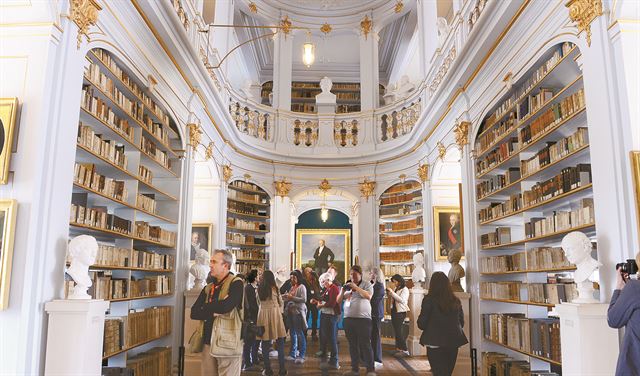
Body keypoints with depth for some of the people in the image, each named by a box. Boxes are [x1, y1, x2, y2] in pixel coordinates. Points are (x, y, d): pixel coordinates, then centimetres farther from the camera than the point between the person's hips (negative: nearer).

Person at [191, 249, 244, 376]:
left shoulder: (236, 284, -7)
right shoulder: (208, 288, 13)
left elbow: (226, 306, -23)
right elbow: (194, 313, 6)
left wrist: (205, 307, -5)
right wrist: (212, 313, -12)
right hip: (208, 342, 6)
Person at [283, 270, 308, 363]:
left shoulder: (301, 287, -6)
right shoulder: (292, 287, 16)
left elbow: (304, 299, -16)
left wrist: (292, 297, -18)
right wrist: (286, 297, 2)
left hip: (298, 312, -8)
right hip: (291, 312, 8)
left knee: (299, 333, -6)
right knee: (292, 333, 12)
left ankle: (301, 356, -1)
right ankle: (293, 354, 21)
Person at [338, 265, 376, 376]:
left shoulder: (366, 284, 2)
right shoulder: (347, 286, 15)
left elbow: (368, 296, -15)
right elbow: (338, 301, 14)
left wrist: (356, 287, -15)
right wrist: (343, 291, -5)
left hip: (363, 318, -5)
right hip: (348, 318, 5)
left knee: (365, 345, -6)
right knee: (353, 345, 8)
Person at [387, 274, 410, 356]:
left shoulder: (404, 289, -10)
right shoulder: (395, 288, 12)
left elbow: (401, 300, -24)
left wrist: (392, 292, -25)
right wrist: (389, 293, 2)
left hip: (400, 312, -8)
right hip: (394, 311, 8)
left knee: (399, 332, -10)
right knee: (396, 331, 11)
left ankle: (405, 350, -6)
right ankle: (399, 348, 19)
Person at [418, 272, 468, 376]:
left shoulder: (429, 300, -12)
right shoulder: (456, 301, 1)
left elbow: (421, 324, -9)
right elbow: (462, 322, 10)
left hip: (435, 344, -5)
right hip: (453, 343, 5)